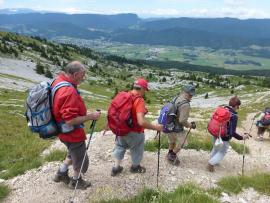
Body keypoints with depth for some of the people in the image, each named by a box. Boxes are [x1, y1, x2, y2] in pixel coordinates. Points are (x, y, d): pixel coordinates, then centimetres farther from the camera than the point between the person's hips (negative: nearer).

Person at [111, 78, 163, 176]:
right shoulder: (139, 100, -27)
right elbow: (141, 122, -36)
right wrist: (155, 127, -24)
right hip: (134, 132, -5)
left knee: (120, 147, 27)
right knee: (136, 149, 21)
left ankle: (116, 168, 35)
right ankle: (135, 167, 43)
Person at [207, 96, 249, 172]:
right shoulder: (234, 116, -22)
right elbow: (233, 132, -24)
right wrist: (242, 137, -12)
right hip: (224, 139, -6)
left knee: (215, 149, 30)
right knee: (222, 152, 18)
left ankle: (212, 161, 48)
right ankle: (211, 164, 14)